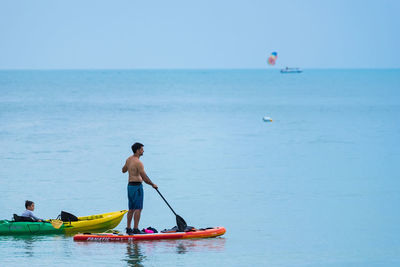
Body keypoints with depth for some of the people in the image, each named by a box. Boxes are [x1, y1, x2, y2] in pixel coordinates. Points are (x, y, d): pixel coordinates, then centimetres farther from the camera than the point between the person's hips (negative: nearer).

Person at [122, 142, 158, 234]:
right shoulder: (138, 163, -18)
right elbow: (145, 178, -20)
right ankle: (136, 229, -8)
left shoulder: (128, 159, 8)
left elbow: (123, 170, 26)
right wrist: (153, 184, -7)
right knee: (138, 209, -6)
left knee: (131, 209, 14)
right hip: (137, 186, -9)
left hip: (130, 185, 9)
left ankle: (128, 228, 16)